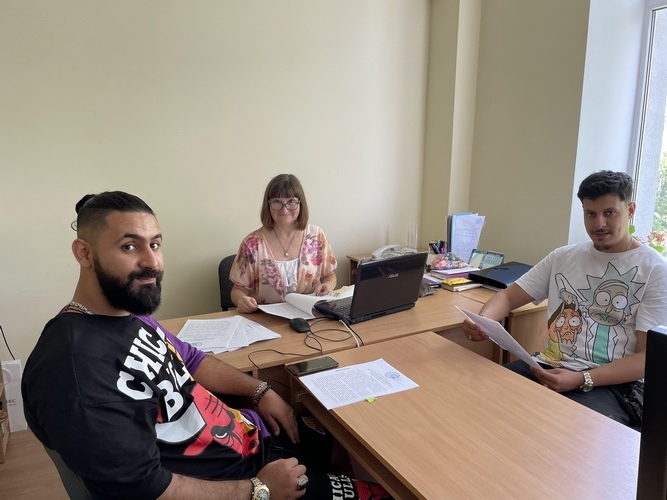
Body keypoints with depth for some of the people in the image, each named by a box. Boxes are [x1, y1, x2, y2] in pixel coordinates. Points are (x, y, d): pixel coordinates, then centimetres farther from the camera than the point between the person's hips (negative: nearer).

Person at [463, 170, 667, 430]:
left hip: (614, 383, -3)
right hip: (550, 366, 4)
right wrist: (483, 321, -13)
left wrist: (582, 380, -22)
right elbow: (508, 296, 11)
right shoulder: (563, 257, 11)